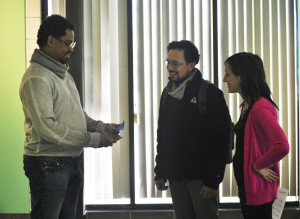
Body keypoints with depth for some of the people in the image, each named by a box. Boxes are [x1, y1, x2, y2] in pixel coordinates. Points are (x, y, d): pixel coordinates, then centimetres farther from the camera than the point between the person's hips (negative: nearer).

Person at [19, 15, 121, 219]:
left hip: (71, 162, 9)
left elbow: (78, 113, 21)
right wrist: (93, 139, -18)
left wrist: (101, 127, 1)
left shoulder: (64, 74, 16)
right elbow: (47, 128, -22)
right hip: (48, 165, -9)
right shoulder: (37, 78, -16)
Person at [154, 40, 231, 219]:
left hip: (201, 177, -6)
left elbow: (221, 140, -13)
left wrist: (213, 180, -17)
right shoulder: (168, 94, 12)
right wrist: (160, 173, 14)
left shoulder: (210, 93, -9)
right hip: (175, 177, 6)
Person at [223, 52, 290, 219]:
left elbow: (282, 146, -32)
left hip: (257, 189, -10)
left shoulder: (260, 108, -21)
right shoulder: (247, 106, 11)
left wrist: (257, 166, -19)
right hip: (246, 186, 10)